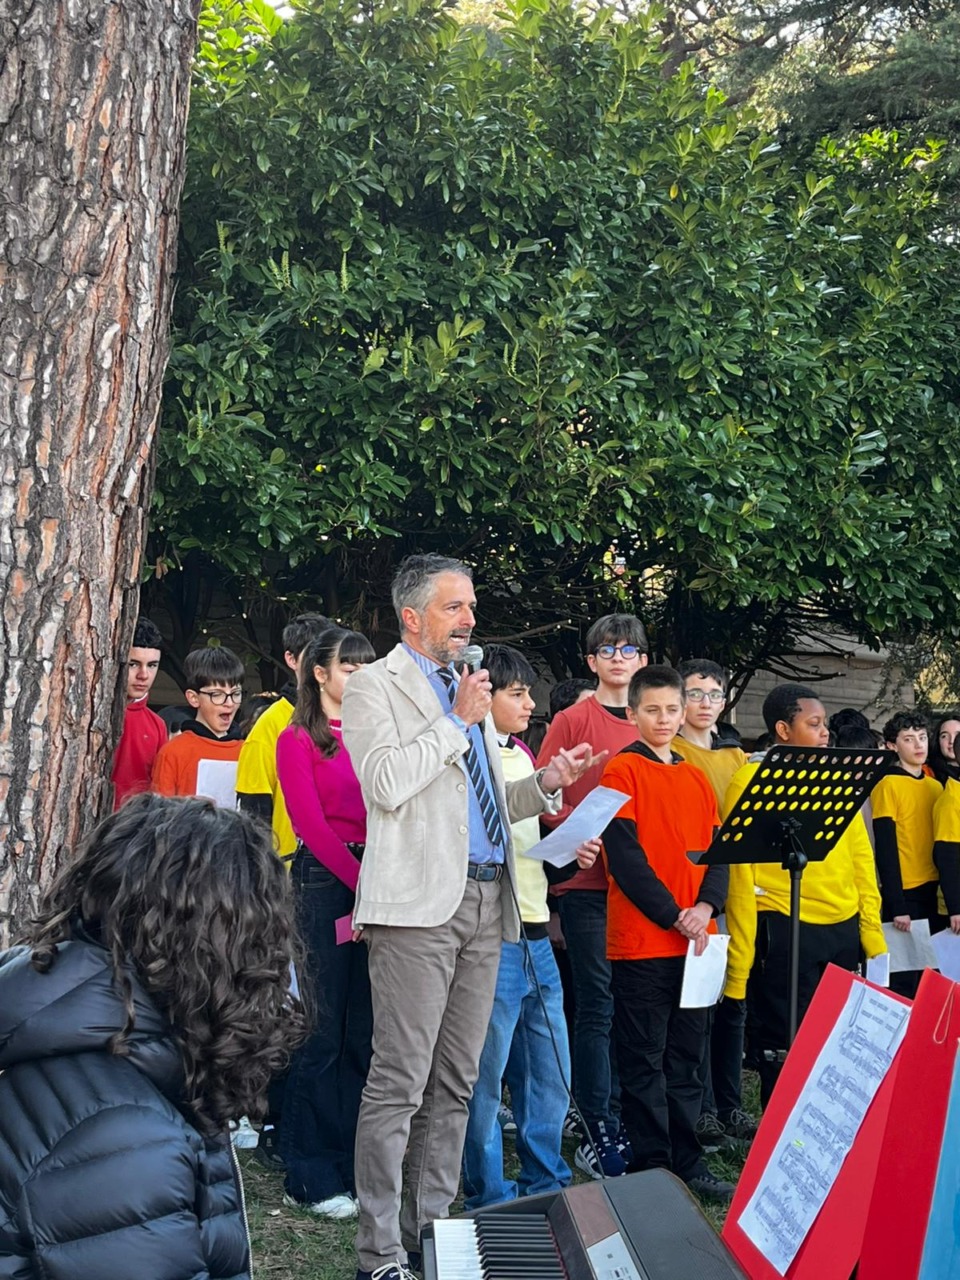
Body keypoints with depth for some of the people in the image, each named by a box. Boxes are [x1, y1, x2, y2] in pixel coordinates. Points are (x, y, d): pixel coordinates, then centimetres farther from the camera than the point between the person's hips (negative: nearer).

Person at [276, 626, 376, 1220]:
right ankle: (311, 1176, 7)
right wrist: (362, 883, -16)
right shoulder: (298, 740, 0)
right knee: (322, 1032, -2)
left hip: (376, 884, 5)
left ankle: (354, 1165, 17)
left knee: (365, 1031, 8)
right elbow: (312, 825, -9)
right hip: (325, 882, -5)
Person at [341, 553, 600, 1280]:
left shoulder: (469, 691, 22)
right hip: (420, 903, -7)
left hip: (486, 902, 7)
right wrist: (458, 721, -9)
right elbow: (387, 783, -16)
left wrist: (546, 783, 9)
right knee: (399, 1084, -7)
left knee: (455, 1083, 10)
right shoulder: (375, 687, 0)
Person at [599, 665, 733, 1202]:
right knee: (646, 1058, 1)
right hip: (642, 940, -6)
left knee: (687, 1055, 12)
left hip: (695, 937, 6)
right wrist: (674, 916, -15)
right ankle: (652, 1167, 7)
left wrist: (706, 906, -8)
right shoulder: (623, 772, -4)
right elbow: (625, 857, -12)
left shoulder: (696, 778, 14)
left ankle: (688, 1161, 20)